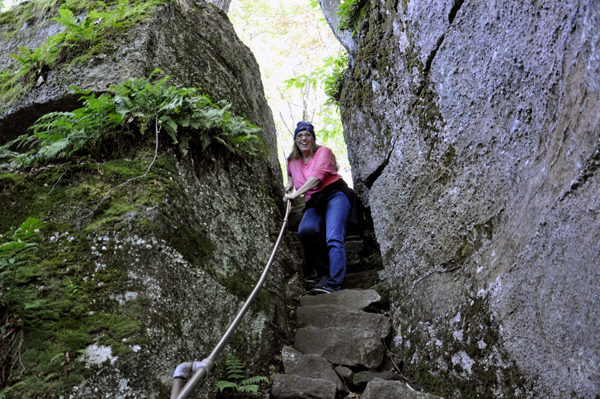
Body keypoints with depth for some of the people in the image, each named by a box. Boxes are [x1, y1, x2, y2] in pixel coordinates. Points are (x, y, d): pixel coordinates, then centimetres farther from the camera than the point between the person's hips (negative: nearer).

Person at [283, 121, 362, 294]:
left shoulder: (323, 152, 6)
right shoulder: (293, 161, 21)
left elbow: (318, 175, -11)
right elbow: (290, 174, 47)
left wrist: (296, 194, -16)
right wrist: (290, 183, 25)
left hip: (335, 195, -4)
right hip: (314, 203, 4)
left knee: (334, 237, -28)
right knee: (306, 230, -30)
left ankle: (333, 283, -41)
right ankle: (325, 275, -25)